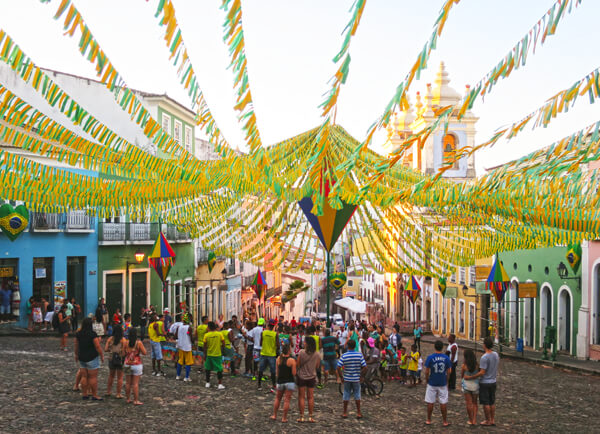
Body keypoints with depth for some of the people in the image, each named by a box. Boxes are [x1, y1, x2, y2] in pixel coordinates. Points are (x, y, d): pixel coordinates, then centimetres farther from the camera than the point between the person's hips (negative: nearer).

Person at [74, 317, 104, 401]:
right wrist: (102, 355, -4)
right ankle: (94, 395, 5)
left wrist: (76, 355, 23)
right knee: (93, 377, 1)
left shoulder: (78, 334, -1)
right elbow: (97, 347, -16)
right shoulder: (92, 334, -18)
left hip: (82, 358, 6)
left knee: (84, 376, 12)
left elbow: (76, 346, 9)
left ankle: (84, 394, 17)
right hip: (92, 358, -6)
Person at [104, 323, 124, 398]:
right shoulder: (123, 339, -10)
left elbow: (105, 349, -4)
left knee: (111, 376, 21)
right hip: (120, 359, -3)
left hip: (111, 358, 3)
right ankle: (118, 394, 6)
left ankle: (108, 391, 30)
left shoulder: (110, 339, -2)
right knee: (120, 377, 6)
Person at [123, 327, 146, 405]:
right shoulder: (139, 343, -13)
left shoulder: (126, 342, -4)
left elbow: (124, 353, 1)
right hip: (137, 364, -3)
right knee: (135, 383, 1)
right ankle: (136, 400, 2)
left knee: (128, 382, 13)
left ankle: (128, 399, 20)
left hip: (127, 364, 3)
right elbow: (144, 353, -9)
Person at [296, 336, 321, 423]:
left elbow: (298, 364, -10)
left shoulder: (301, 352, -16)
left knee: (301, 397, 6)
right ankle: (310, 416, 11)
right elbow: (317, 367, 3)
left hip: (301, 376, -2)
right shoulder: (317, 355, -7)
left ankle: (301, 416, 7)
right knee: (310, 397, 11)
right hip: (312, 377, 2)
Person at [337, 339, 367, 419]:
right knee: (357, 395, 12)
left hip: (347, 378, 0)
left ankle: (345, 413, 17)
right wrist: (361, 376, 2)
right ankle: (359, 413, 13)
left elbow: (338, 368, -14)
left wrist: (341, 377, -2)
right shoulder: (359, 355, -9)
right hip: (356, 379, 0)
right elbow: (364, 367, -11)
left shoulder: (344, 356, -10)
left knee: (346, 395, 11)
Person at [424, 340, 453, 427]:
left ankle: (429, 420, 17)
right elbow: (448, 371, 1)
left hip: (432, 383, -1)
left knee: (430, 402, 9)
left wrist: (427, 380, 8)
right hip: (443, 383, 1)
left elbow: (427, 371, -8)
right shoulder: (446, 358, -5)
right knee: (443, 403, 7)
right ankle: (445, 421, 11)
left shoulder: (430, 357, -10)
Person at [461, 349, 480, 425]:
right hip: (475, 384, 2)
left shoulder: (464, 366, -16)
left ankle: (470, 420, 14)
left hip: (467, 385, -2)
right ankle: (474, 420, 11)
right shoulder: (477, 365, -11)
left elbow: (462, 375, -3)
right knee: (474, 403, 16)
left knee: (469, 403, 9)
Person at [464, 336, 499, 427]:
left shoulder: (484, 357, -23)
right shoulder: (496, 355, 1)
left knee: (486, 403, 4)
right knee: (492, 402, 16)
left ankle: (488, 421, 11)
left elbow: (482, 372, -24)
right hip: (493, 382, 7)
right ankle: (493, 420, 21)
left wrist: (470, 377, -19)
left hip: (485, 383, -7)